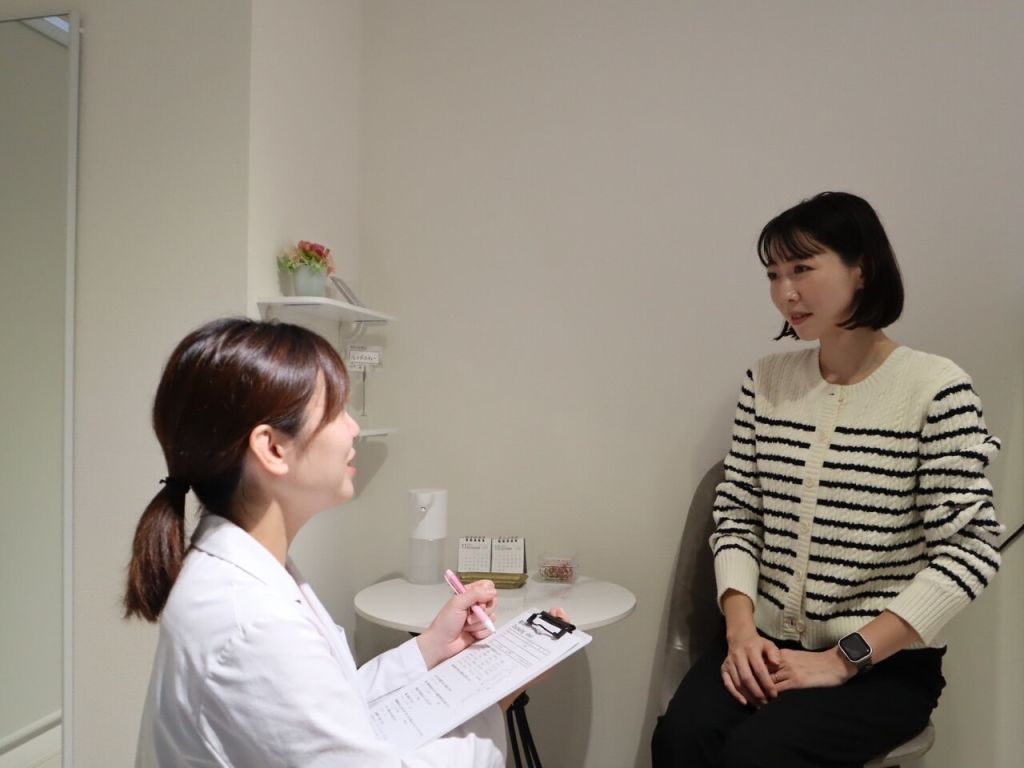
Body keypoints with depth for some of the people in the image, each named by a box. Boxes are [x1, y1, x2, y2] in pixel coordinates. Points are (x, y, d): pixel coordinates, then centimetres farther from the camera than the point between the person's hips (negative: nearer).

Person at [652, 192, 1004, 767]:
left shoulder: (937, 390, -9)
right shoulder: (767, 382, 3)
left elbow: (969, 553, -12)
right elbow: (736, 515, 5)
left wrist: (845, 658, -16)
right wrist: (741, 628, -9)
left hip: (888, 662, -3)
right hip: (768, 645, 3)